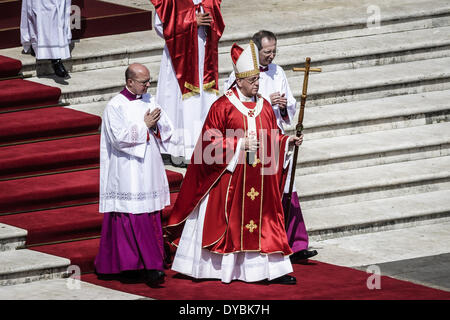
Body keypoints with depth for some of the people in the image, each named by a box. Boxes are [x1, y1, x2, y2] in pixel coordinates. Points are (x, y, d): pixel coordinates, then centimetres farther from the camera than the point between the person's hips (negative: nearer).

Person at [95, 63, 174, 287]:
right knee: (131, 217, -9)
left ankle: (151, 267, 8)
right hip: (127, 174, -6)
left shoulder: (149, 101, 11)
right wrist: (144, 126, -13)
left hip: (150, 171, 6)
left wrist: (155, 125, -9)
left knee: (150, 217, 5)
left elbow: (167, 132, 11)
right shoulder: (115, 107, -8)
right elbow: (119, 137, -18)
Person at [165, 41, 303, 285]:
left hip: (260, 179, 5)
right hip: (229, 178, -5)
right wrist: (239, 144, -18)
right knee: (224, 221, 1)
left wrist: (287, 142, -3)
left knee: (263, 219, 4)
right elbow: (210, 141, -10)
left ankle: (274, 271, 5)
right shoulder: (222, 106, -8)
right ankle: (204, 268, 12)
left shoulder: (264, 107, 10)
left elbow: (272, 139, 16)